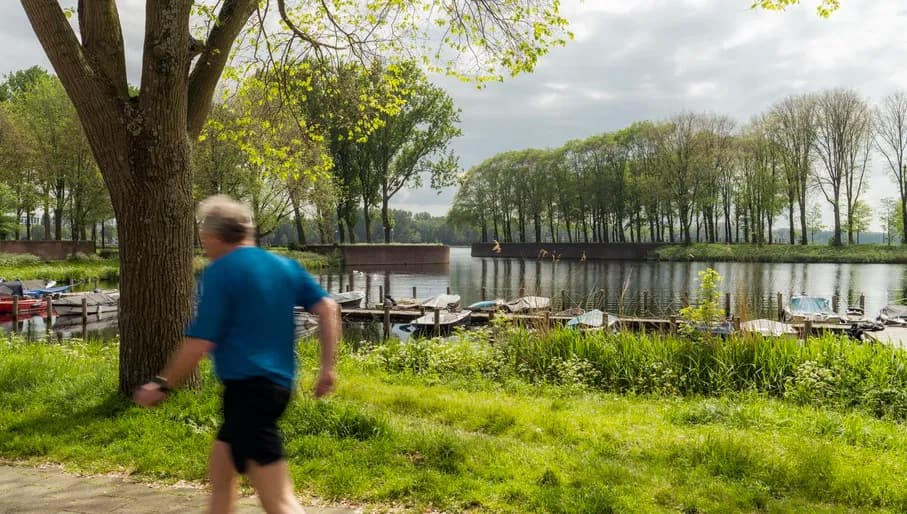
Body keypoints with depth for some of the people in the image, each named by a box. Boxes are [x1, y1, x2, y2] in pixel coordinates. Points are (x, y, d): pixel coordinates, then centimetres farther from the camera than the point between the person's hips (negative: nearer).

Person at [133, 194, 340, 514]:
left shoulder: (220, 271, -9)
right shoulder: (285, 265, 11)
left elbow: (199, 344, -12)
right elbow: (328, 308, 4)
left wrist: (162, 386, 2)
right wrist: (327, 367, 6)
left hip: (248, 389, -9)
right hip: (277, 384, 9)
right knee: (219, 472, 24)